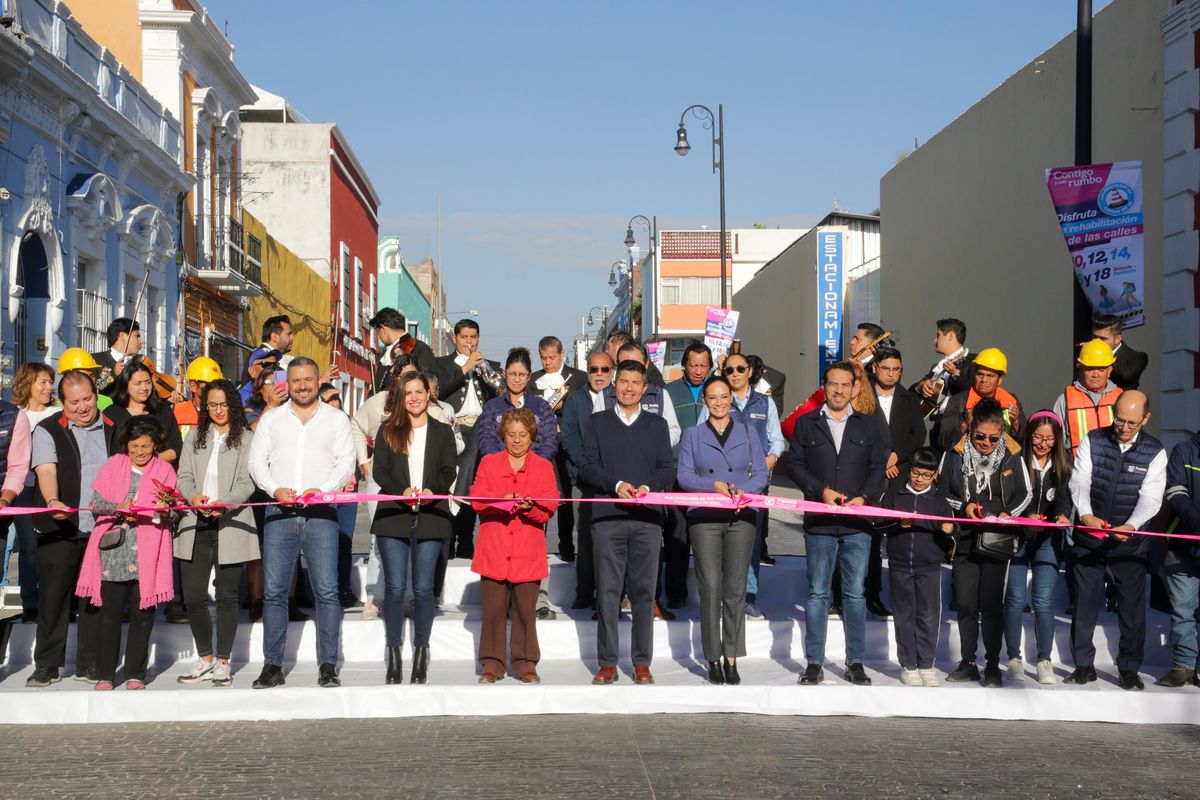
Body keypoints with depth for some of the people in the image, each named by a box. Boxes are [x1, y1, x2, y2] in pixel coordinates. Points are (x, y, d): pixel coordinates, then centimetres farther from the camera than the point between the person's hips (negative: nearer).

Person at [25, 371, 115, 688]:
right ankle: (46, 666, 10)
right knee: (53, 596, 0)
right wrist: (53, 502, -32)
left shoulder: (113, 429, 11)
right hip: (60, 531, -3)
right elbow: (46, 471, -14)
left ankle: (89, 664, 15)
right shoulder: (48, 431, 1)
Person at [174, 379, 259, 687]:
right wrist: (194, 496, -12)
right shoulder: (195, 437, 16)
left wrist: (224, 504, -22)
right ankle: (205, 659, 19)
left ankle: (222, 663, 12)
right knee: (193, 595, 2)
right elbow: (184, 476, 10)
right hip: (196, 524, 3)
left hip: (230, 525, -3)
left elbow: (247, 482, -5)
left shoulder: (246, 438, 3)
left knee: (227, 595, 3)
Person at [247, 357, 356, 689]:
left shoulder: (336, 419, 11)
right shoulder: (271, 419, 15)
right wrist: (275, 489, -9)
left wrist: (322, 489, -13)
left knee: (327, 590, -7)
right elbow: (257, 460, 9)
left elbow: (346, 462, 3)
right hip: (279, 513, 2)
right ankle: (273, 666, 5)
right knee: (274, 591, -1)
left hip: (321, 513, -1)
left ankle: (328, 665, -1)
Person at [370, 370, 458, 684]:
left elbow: (448, 472, 5)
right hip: (393, 516, 0)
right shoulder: (388, 431, 11)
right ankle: (394, 655, 5)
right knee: (395, 587, -3)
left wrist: (433, 490, -15)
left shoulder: (442, 432, 13)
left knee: (423, 588, -1)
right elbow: (379, 471, 3)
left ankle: (421, 654, 8)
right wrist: (402, 491, -15)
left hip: (430, 517, 0)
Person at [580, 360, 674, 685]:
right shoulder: (599, 422, 12)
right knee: (607, 591, -1)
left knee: (643, 591, 1)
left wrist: (647, 487, -12)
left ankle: (642, 662, 8)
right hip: (607, 516, -1)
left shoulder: (657, 424, 14)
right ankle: (607, 663, 5)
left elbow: (668, 469, 7)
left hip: (647, 516, 1)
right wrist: (615, 484, -12)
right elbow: (587, 466, 3)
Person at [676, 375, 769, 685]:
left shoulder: (748, 432, 13)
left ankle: (731, 659, 4)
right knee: (710, 588, -5)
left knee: (736, 589, -2)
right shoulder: (692, 434, 11)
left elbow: (762, 473, 7)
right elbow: (684, 475, 3)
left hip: (741, 518, 1)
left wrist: (745, 490, -13)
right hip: (704, 517, -1)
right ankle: (713, 659, 3)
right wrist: (714, 485, -13)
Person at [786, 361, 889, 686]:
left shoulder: (869, 426, 11)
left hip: (857, 524, 1)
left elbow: (878, 467, 8)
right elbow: (794, 464, 4)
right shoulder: (806, 424, 9)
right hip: (819, 522, -1)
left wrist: (864, 497, -9)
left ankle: (855, 663, 12)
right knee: (817, 593, 1)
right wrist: (821, 490, -10)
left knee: (855, 594, 4)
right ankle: (814, 663, 6)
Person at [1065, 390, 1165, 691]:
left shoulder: (1155, 452, -2)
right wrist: (1086, 514, -29)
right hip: (1089, 536, 1)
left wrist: (1130, 526, -29)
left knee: (1132, 605, 2)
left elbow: (1151, 497, -12)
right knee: (1085, 601, 5)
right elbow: (1079, 482, -10)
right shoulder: (1092, 441, -1)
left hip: (1130, 540, -1)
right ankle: (1084, 665, 15)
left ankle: (1129, 669, 13)